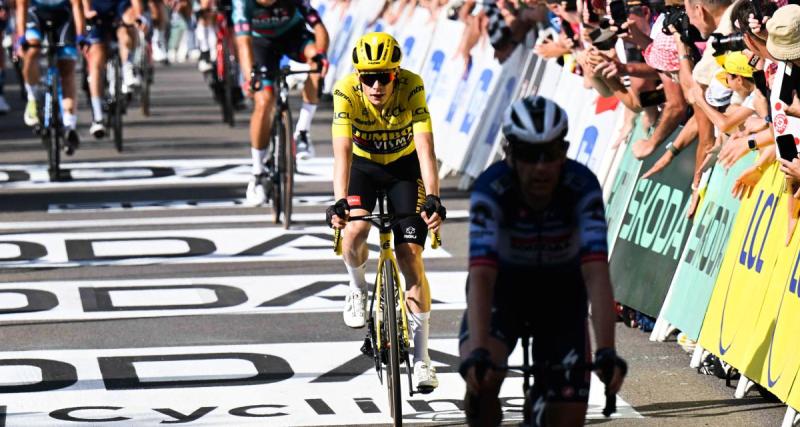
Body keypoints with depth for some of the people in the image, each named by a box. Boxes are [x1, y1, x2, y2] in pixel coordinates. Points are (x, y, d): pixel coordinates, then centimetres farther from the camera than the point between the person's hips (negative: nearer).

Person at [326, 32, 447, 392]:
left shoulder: (412, 88, -30)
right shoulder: (346, 91, -29)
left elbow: (425, 148, -36)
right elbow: (342, 152, -36)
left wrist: (432, 199, -49)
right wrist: (339, 202, -49)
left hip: (404, 167, -1)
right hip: (363, 164, 1)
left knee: (410, 256, -12)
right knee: (354, 230, -27)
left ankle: (421, 356, -5)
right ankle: (357, 287, 8)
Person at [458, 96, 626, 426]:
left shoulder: (581, 188, -28)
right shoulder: (491, 189, -30)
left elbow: (596, 275, -36)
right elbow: (481, 278, -39)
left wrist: (606, 353, -48)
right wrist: (477, 353, -53)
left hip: (561, 291, 1)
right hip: (503, 287, -1)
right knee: (481, 381, -31)